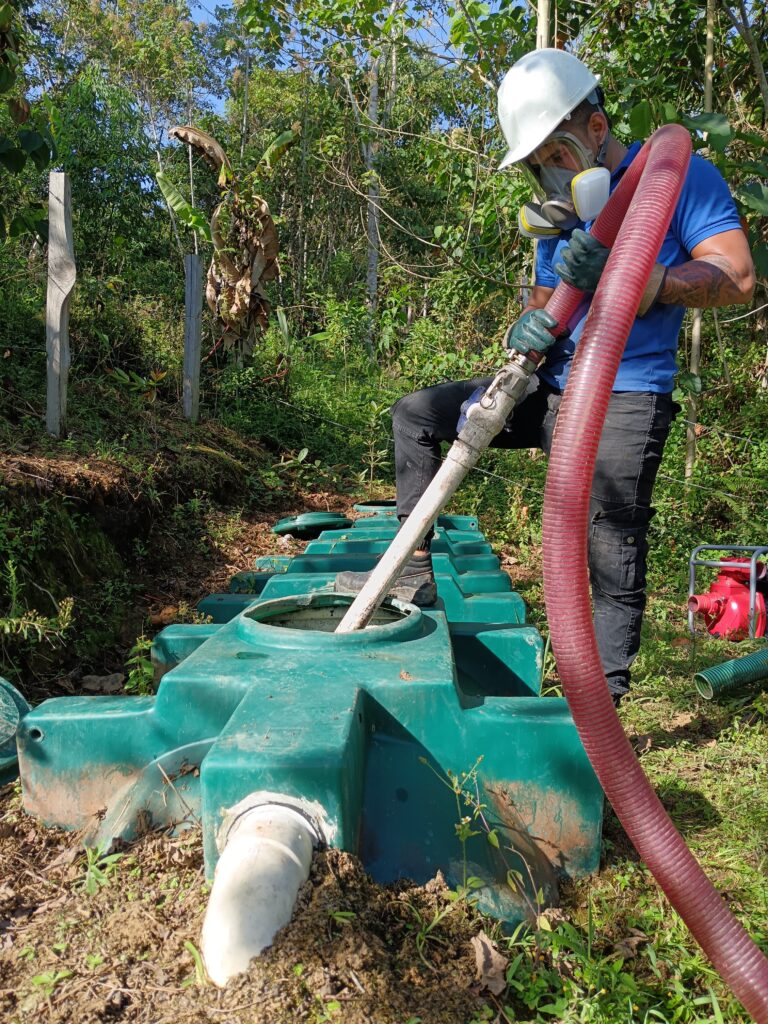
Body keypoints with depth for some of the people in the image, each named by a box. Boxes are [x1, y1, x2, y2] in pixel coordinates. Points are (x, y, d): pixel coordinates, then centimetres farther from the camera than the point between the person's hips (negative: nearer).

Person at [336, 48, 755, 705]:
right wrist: (525, 338, -11)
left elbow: (737, 279, -14)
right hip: (552, 392, 7)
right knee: (415, 415, 4)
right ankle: (417, 574, 6)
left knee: (614, 568, -10)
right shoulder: (560, 214, 16)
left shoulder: (678, 177, -4)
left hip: (623, 404, -7)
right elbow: (545, 309, 14)